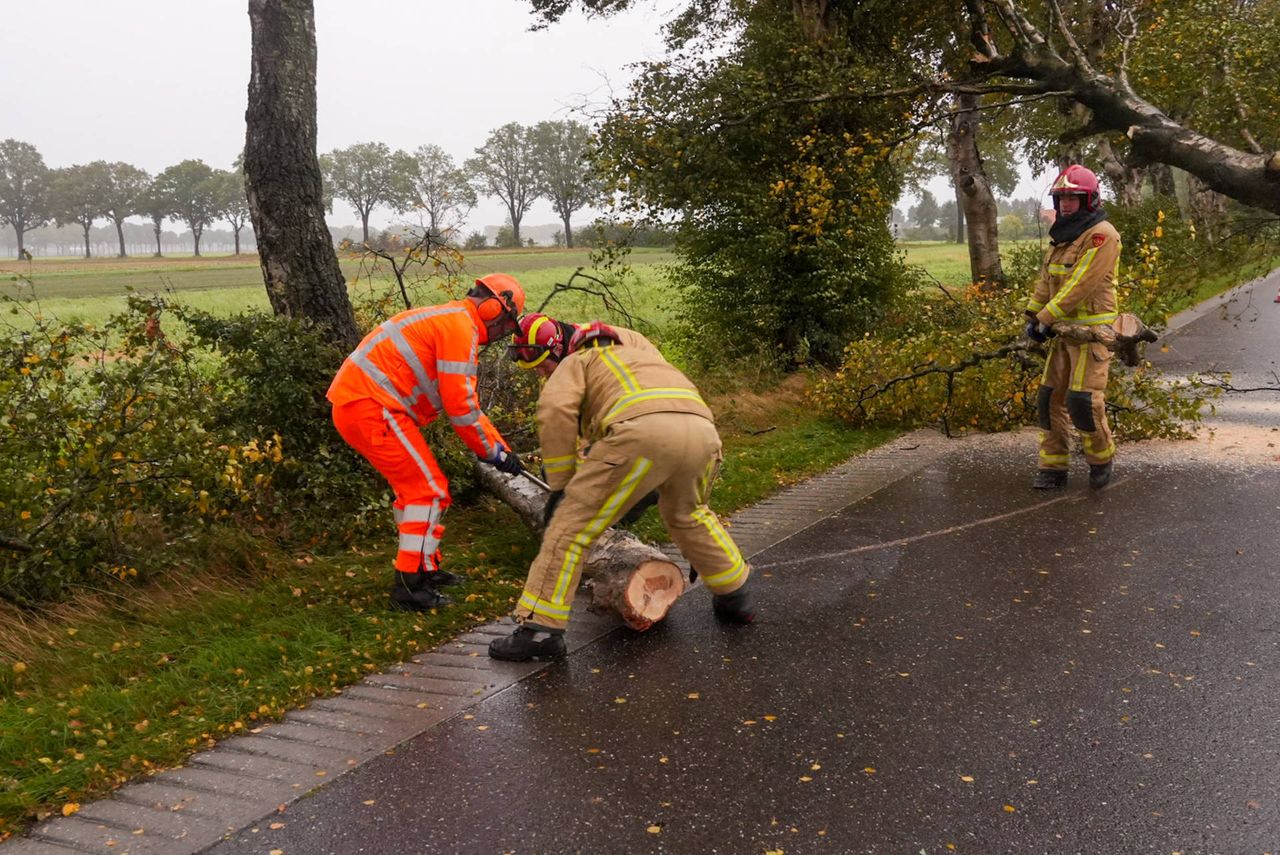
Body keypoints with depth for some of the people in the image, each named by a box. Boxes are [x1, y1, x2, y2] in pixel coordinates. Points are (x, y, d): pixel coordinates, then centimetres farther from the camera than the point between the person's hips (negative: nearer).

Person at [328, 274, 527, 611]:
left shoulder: (448, 320, 24)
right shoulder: (461, 327, -9)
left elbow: (464, 402, 26)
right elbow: (460, 406, -13)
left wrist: (500, 444, 23)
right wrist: (493, 451, 0)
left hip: (352, 403, 10)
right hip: (372, 408, -10)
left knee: (415, 485, 20)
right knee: (428, 489, -4)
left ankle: (426, 568, 29)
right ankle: (409, 586, -1)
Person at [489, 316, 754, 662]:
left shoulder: (573, 364, 21)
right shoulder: (630, 340, 41)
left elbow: (555, 413, 1)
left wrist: (560, 484, 9)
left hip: (643, 431, -7)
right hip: (703, 429, 7)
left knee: (572, 524, 2)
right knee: (687, 514, 35)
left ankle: (540, 628, -1)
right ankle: (736, 597, 42)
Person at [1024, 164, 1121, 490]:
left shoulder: (1101, 235, -13)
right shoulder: (1061, 236, 16)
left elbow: (1081, 284, -20)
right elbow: (1047, 280, 17)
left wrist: (1046, 318, -20)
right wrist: (1032, 314, 5)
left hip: (1092, 330, -8)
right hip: (1064, 330, 9)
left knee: (1082, 401, -11)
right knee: (1051, 399, 7)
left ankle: (1102, 459, 11)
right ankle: (1053, 467, 13)